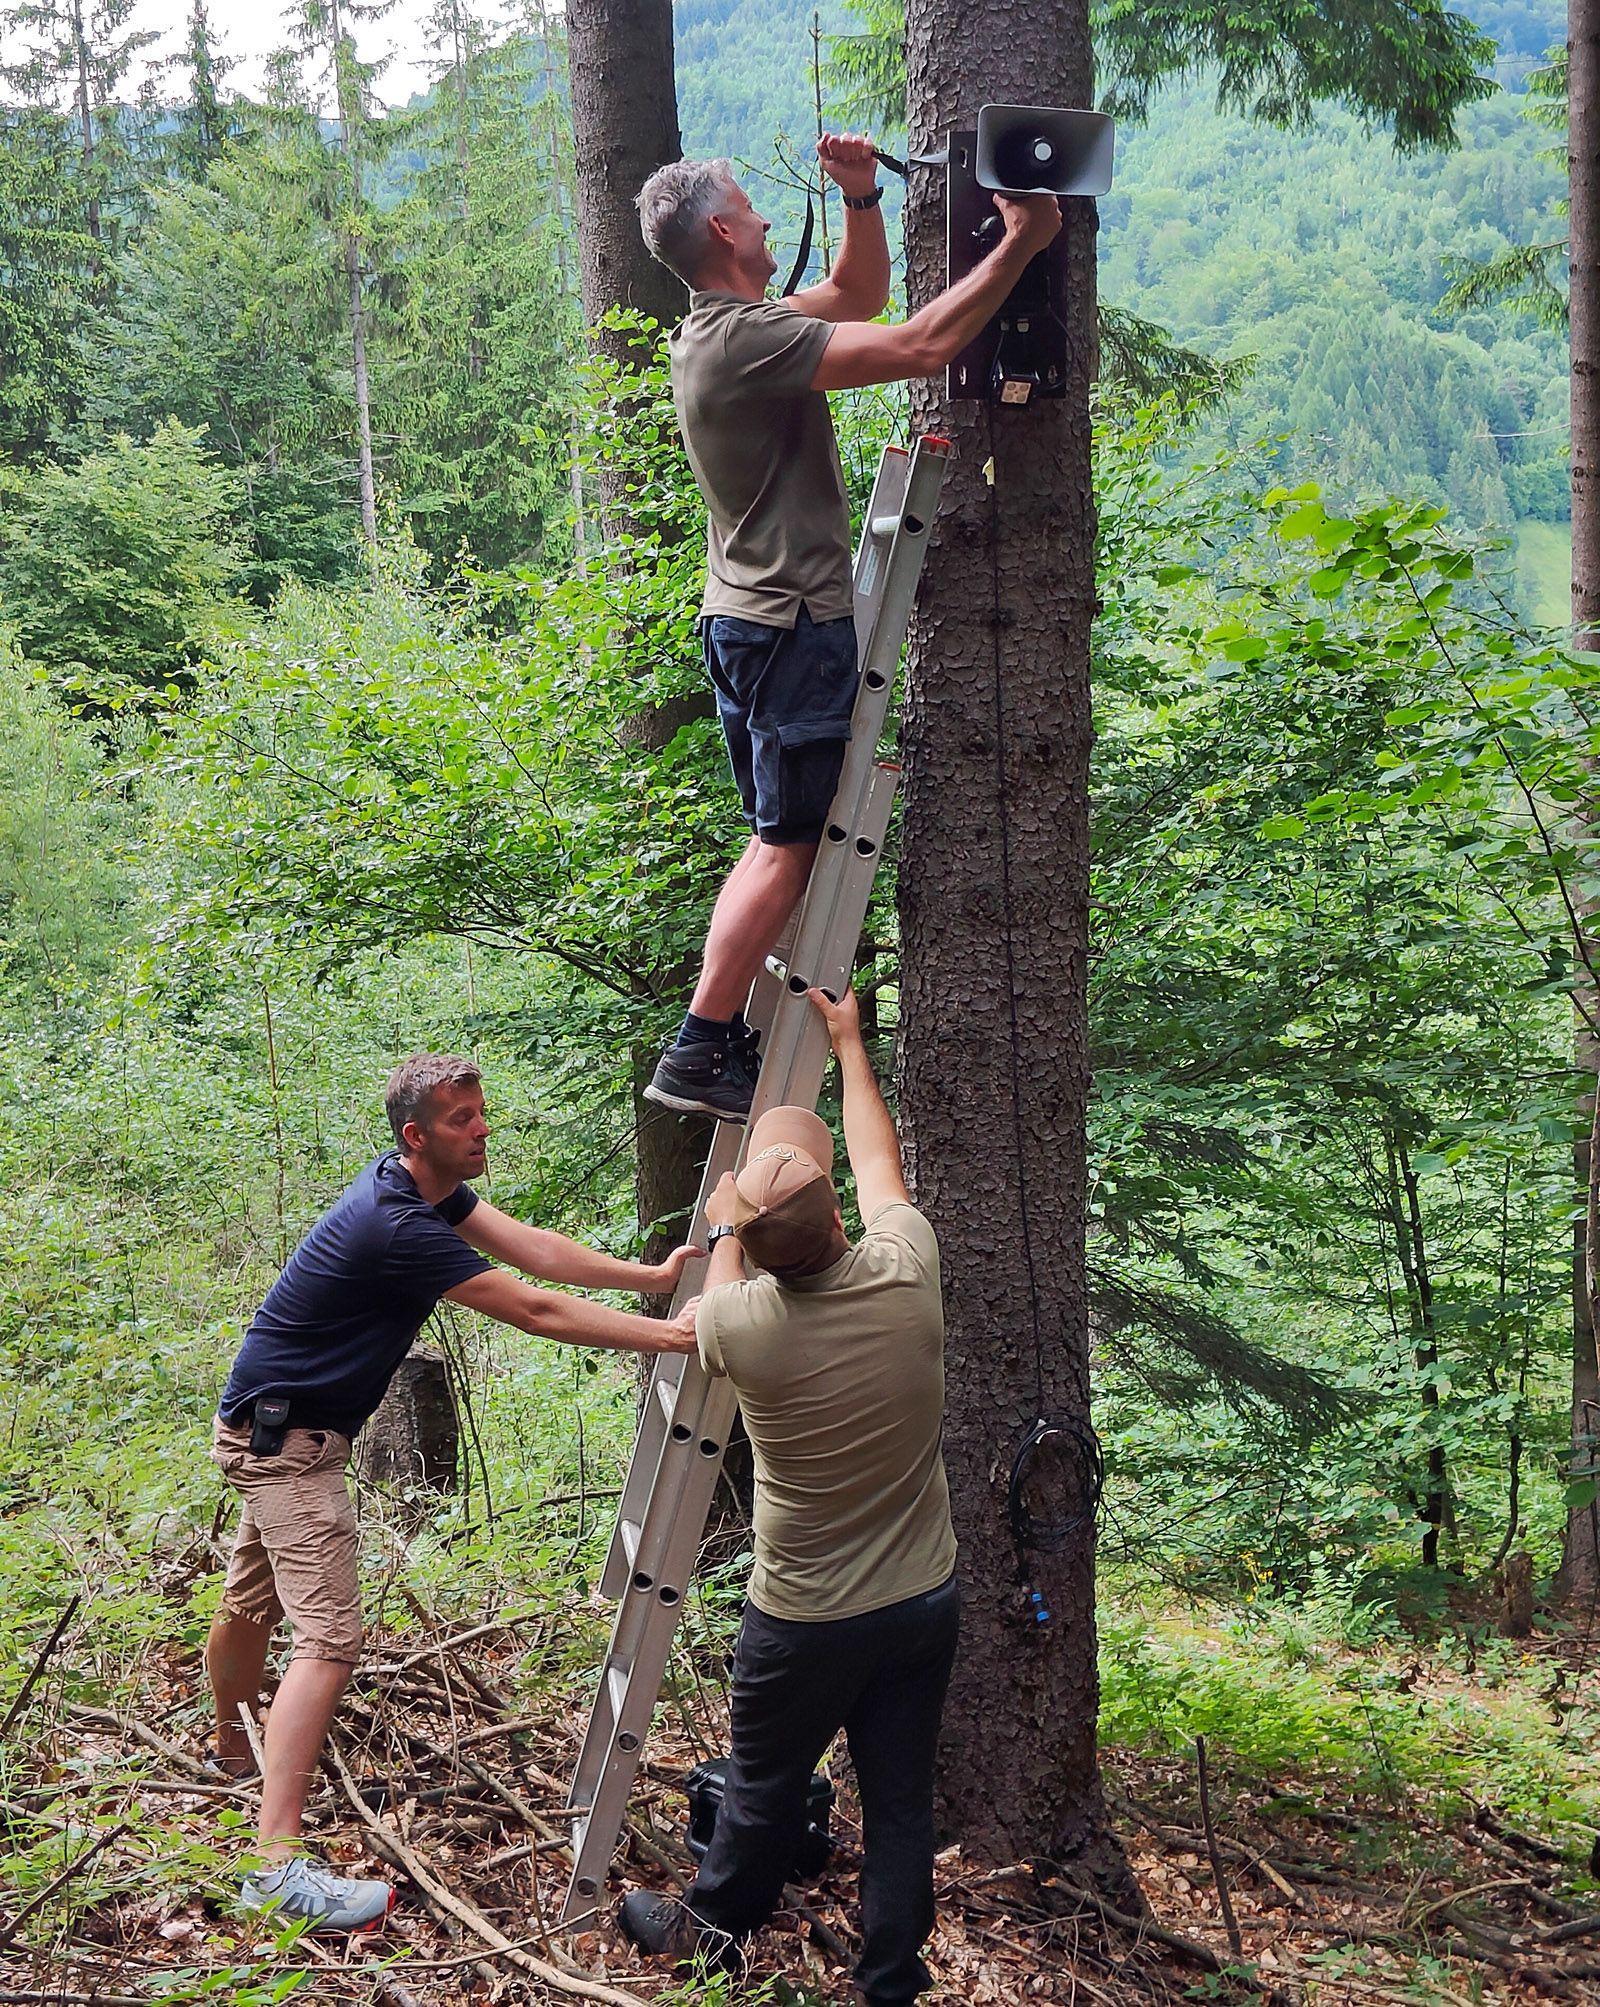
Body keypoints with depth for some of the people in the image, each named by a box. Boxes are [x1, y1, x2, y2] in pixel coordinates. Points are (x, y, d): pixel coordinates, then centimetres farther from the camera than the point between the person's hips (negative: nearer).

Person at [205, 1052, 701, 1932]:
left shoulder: (432, 1189, 2)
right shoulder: (397, 1227, -29)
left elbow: (529, 1245, -3)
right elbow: (534, 1310, -27)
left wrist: (650, 1275, -11)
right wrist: (666, 1335, -24)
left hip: (275, 1423, 10)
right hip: (286, 1436, -10)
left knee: (253, 1601, 27)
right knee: (327, 1633, -17)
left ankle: (233, 1748, 48)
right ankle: (279, 1863, -22)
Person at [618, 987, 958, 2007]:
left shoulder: (740, 1320, -23)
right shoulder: (906, 1271, -17)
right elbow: (879, 1157, 4)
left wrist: (727, 1234, 24)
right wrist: (849, 1041, 17)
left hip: (805, 1620, -2)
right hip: (925, 1604, 2)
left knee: (765, 1787, 19)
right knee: (902, 1799, 14)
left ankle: (712, 1924, 42)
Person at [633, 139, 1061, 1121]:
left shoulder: (722, 328, 14)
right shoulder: (747, 337, -18)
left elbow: (857, 297, 25)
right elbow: (919, 347, -23)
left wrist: (863, 199, 10)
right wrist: (1019, 244, -16)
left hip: (750, 619, 10)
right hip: (792, 623, -10)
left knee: (777, 839, 15)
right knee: (789, 845, -7)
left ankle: (724, 1040, 17)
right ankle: (700, 1055, -6)